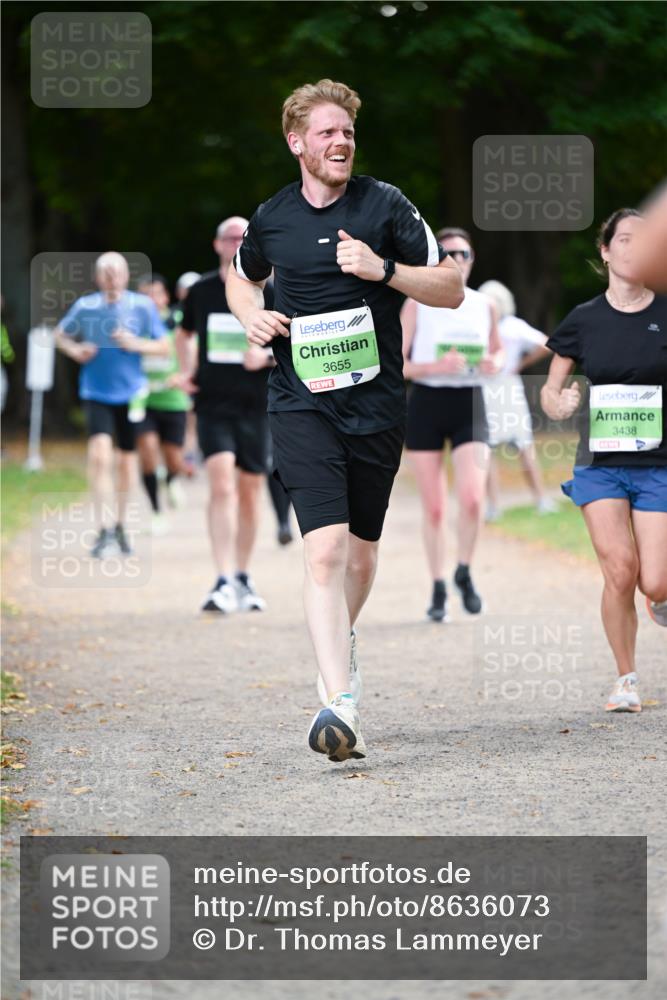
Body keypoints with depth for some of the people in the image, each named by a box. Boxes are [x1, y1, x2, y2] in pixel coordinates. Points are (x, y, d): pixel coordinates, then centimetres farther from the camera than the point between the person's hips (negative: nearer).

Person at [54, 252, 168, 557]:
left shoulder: (143, 306, -3)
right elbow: (61, 335, 15)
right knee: (100, 455, -19)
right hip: (96, 393, -1)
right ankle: (105, 531, -19)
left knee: (126, 461, 12)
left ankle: (119, 525, 33)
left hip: (132, 393, 1)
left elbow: (164, 348, 1)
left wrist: (136, 344, -16)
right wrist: (75, 350, -5)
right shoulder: (85, 306, -2)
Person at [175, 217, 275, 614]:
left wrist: (267, 356, -16)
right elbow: (184, 334, 24)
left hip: (256, 405, 1)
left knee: (249, 491, 9)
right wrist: (187, 371, 9)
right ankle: (224, 583, -21)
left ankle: (243, 578, 26)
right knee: (221, 484, -16)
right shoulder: (201, 291, 5)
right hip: (213, 403, -1)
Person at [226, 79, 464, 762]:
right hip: (301, 403, -1)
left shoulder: (386, 205, -1)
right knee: (325, 550, -17)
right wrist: (251, 315, 4)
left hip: (376, 401, 1)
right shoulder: (270, 218, 4)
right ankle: (340, 704, -26)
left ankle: (340, 640, 46)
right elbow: (243, 277, 26)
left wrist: (383, 269, -16)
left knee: (361, 551, 13)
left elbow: (451, 289, -1)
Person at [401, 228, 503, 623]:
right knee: (434, 507, 2)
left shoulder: (485, 306, 6)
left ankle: (464, 573, 10)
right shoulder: (418, 304, -2)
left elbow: (497, 349, 22)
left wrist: (495, 364, -2)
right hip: (427, 402, -1)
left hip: (470, 403, 1)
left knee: (472, 499, -15)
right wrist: (436, 367, -21)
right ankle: (438, 589, 16)